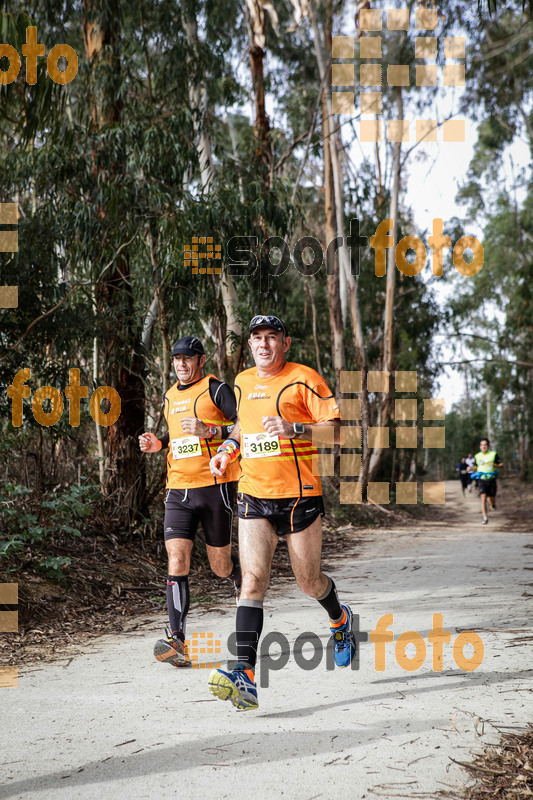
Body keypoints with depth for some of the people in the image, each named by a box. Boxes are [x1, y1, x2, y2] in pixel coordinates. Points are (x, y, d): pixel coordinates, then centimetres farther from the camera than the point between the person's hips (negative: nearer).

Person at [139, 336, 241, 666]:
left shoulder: (216, 389, -3)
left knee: (220, 565, 6)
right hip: (178, 491, 4)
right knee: (177, 562, -11)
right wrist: (158, 443, 12)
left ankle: (243, 579, 42)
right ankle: (177, 641, -16)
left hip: (215, 487, -4)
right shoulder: (171, 396, 17)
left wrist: (208, 430, -24)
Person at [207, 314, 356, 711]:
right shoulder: (243, 381, 13)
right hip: (253, 495, 3)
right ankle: (246, 675, -21)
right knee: (253, 578, -13)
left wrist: (294, 429, -22)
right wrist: (229, 448, 13)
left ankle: (340, 619, 45)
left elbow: (334, 428, -7)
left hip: (299, 495, -3)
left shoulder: (304, 378, -4)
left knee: (309, 581, 9)